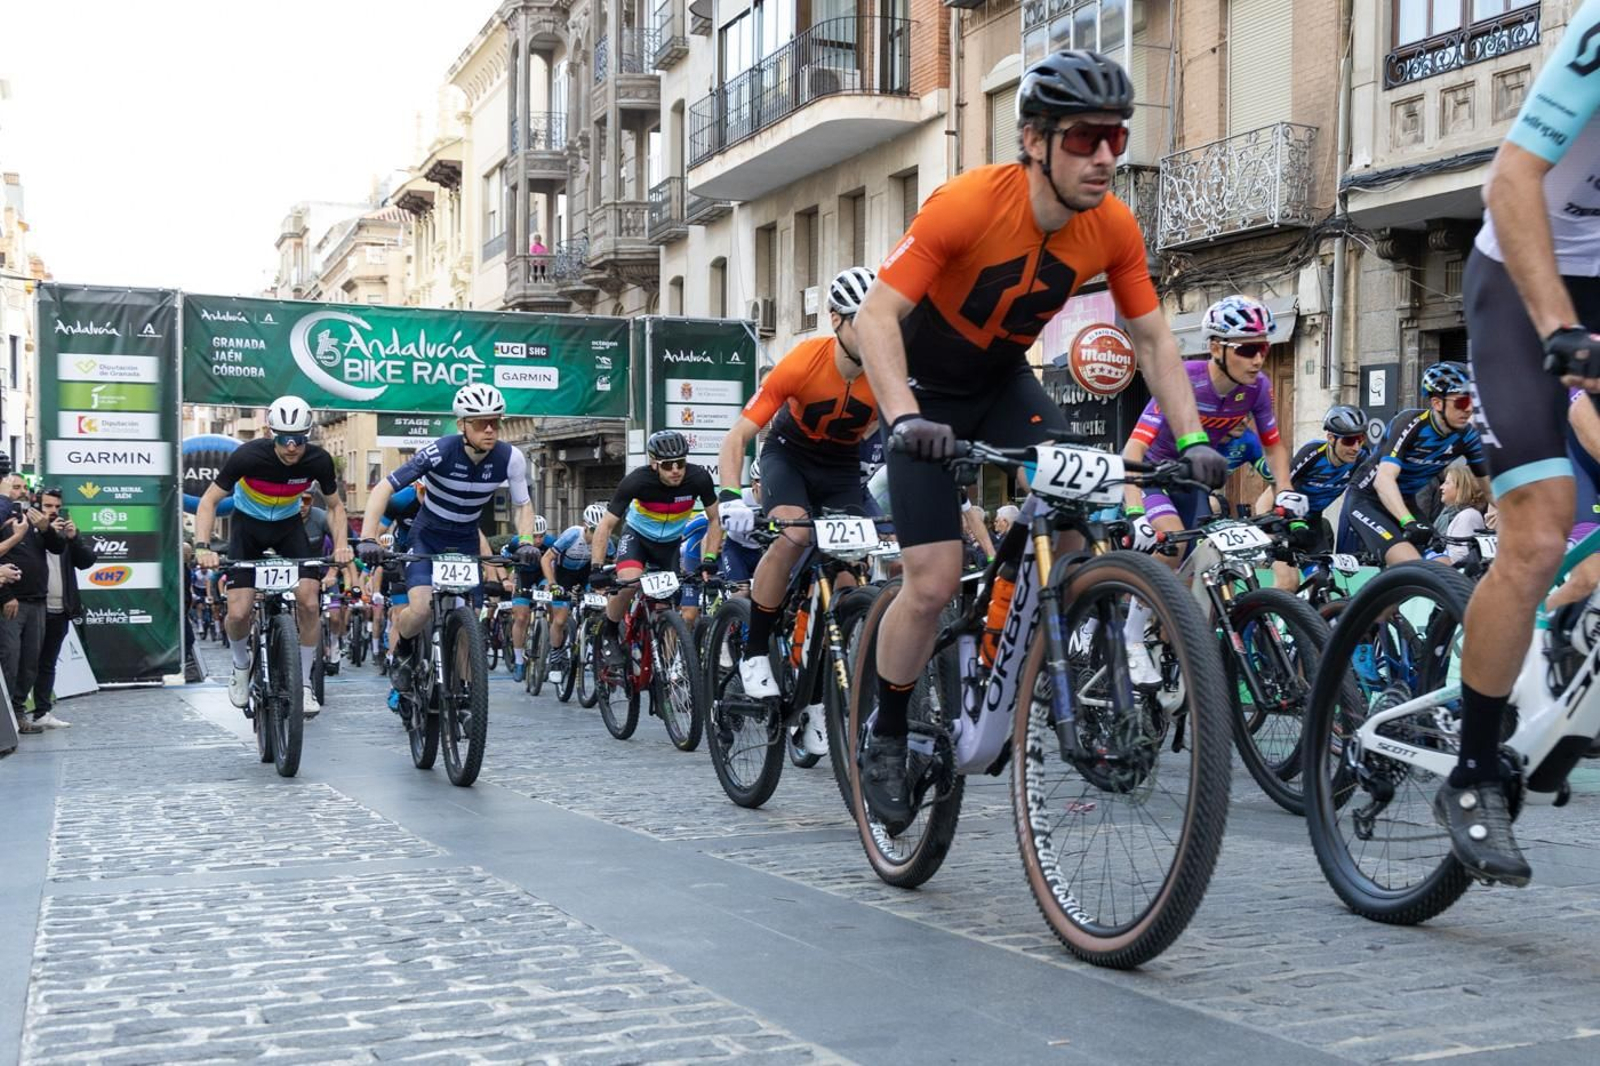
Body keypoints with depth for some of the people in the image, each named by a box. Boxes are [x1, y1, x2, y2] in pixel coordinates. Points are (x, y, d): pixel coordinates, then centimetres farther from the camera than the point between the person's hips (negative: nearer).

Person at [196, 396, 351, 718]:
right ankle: (241, 666, 19)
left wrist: (341, 543, -22)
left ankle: (303, 682, 2)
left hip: (289, 525, 2)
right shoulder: (249, 455, -30)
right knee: (238, 613, -14)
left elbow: (335, 505, -5)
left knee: (309, 604, -16)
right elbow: (209, 501, -20)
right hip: (248, 525, -1)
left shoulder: (319, 460, -23)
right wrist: (203, 546, -34)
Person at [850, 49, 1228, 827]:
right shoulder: (968, 203, -30)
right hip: (927, 391, -4)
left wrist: (1192, 439, -17)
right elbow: (877, 313, -33)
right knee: (934, 581, -11)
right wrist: (904, 417, -47)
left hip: (1005, 382, 4)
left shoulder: (1113, 227, -16)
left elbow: (1151, 337, -6)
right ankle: (884, 738, 10)